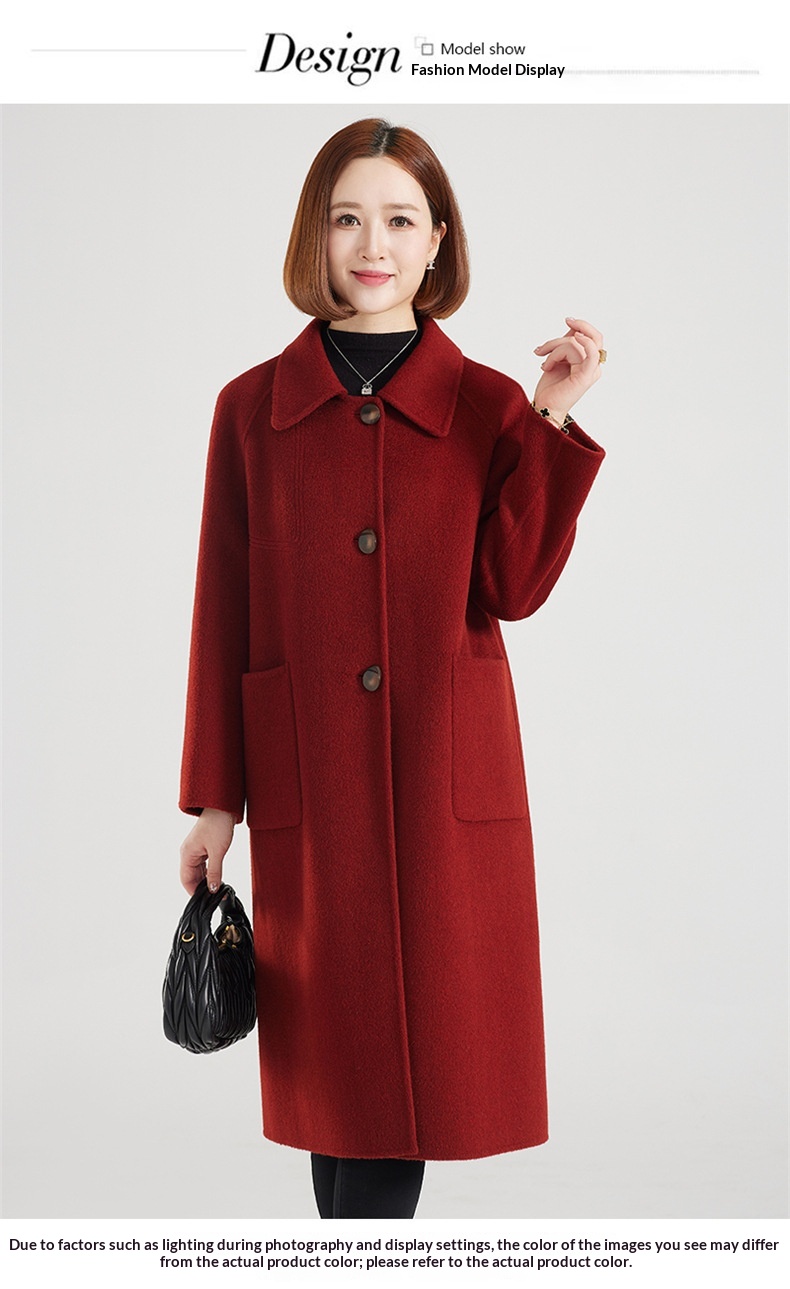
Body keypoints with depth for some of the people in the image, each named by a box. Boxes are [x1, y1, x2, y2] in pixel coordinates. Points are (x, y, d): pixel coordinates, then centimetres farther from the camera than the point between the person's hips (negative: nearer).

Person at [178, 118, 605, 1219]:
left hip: (448, 777, 0)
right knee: (342, 1058, 9)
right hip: (309, 778, 0)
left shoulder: (488, 406, 3)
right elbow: (223, 614, 4)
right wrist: (213, 795, 3)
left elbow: (513, 589, -7)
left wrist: (551, 424, -13)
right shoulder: (253, 408, 3)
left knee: (418, 1046, 4)